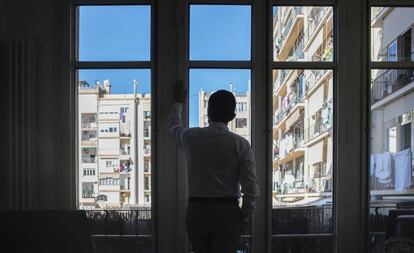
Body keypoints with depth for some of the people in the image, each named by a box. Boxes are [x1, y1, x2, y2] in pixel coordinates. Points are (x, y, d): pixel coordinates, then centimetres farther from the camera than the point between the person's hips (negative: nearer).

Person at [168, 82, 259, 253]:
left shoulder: (192, 137, 1)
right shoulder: (240, 144, -5)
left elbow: (173, 126, 26)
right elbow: (251, 188, -9)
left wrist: (178, 102, 43)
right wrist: (244, 217, 5)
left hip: (196, 211, 2)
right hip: (227, 212, -2)